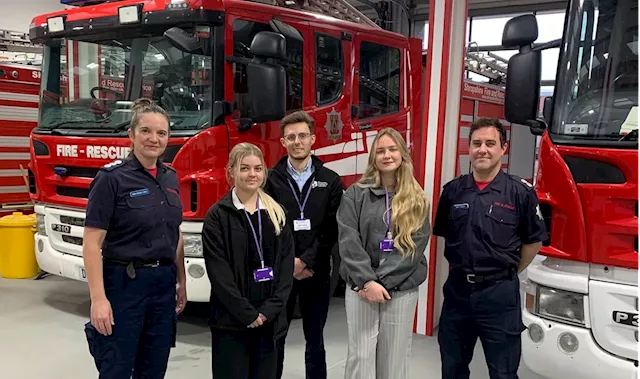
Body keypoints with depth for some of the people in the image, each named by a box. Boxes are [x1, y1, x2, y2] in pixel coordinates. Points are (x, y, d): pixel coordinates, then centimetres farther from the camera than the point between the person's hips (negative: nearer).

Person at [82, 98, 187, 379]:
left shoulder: (170, 178, 7)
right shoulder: (112, 178, -12)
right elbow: (92, 243, -14)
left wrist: (181, 281, 14)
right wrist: (98, 299, -19)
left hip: (164, 284, 6)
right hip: (124, 284, -6)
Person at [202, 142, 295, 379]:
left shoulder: (277, 214, 9)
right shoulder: (218, 215, -3)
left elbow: (287, 264, 3)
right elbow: (218, 271, -9)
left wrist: (270, 309, -7)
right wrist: (246, 313, -12)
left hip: (268, 320, 4)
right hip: (231, 320, -3)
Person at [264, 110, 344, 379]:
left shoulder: (330, 181, 3)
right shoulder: (271, 180, 1)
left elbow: (331, 229, -4)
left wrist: (307, 261, -13)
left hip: (317, 274, 1)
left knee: (315, 340, 12)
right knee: (274, 339, 11)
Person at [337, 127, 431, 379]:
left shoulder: (417, 199, 4)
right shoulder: (355, 194, 1)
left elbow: (416, 244, -5)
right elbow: (348, 241, -6)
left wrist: (383, 280, -13)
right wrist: (367, 281, -16)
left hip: (402, 289, 1)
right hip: (361, 286, -1)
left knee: (394, 358, 8)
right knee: (360, 356, 3)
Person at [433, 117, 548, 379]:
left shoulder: (520, 192, -8)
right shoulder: (452, 190, 2)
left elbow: (533, 241, 3)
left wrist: (508, 272, 7)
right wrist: (463, 268, 12)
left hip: (499, 293, -3)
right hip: (457, 289, 4)